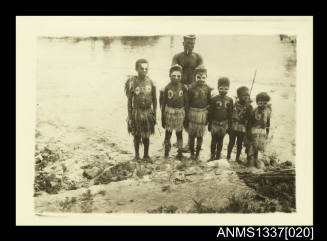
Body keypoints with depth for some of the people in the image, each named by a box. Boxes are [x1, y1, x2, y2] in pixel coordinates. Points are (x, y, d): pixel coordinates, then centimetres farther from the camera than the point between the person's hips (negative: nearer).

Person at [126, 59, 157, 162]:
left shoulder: (150, 82, -3)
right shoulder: (132, 83, -9)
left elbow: (154, 100, 5)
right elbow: (129, 101, -4)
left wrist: (154, 114, 3)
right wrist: (129, 117, -6)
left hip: (148, 112, 1)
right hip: (137, 112, -1)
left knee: (146, 136, 11)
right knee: (137, 136, 9)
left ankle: (146, 155, 27)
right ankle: (136, 155, 27)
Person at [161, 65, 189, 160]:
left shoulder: (183, 87, -3)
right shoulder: (167, 87, -5)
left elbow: (186, 102, 4)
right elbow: (163, 103, 1)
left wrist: (186, 115, 3)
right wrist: (162, 118, 1)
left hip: (180, 112, 0)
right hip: (169, 111, 0)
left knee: (179, 133, 10)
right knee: (168, 133, 8)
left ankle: (180, 152, 22)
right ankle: (166, 151, 25)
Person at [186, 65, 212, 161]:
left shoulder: (207, 89, -2)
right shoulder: (191, 87, -7)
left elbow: (209, 103, 5)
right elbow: (187, 102, -3)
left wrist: (208, 116, 4)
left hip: (203, 114, 1)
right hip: (192, 112, -1)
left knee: (200, 136, 8)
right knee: (191, 135, 8)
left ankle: (197, 154, 21)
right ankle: (192, 153, 23)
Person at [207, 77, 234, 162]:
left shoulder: (230, 100, 0)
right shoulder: (214, 99, -5)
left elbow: (230, 113, 5)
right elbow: (210, 112, -1)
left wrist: (229, 125, 5)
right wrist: (209, 123, 0)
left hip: (224, 124, 2)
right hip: (215, 123, -2)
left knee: (220, 141, 11)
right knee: (214, 140, 5)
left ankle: (218, 157, 23)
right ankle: (212, 156, 19)